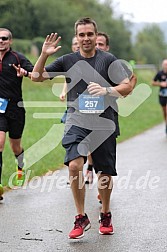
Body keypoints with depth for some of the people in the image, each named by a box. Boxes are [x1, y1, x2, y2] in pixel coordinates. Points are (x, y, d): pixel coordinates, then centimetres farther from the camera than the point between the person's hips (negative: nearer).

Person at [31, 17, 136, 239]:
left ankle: (105, 215, 32)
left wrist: (107, 90, -20)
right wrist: (44, 55, -9)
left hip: (104, 124, 0)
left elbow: (127, 87, -3)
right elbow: (36, 77, 7)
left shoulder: (108, 60, 1)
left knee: (105, 174, 7)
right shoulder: (68, 60, 6)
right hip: (77, 122, 0)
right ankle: (81, 218, -9)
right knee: (74, 165, -21)